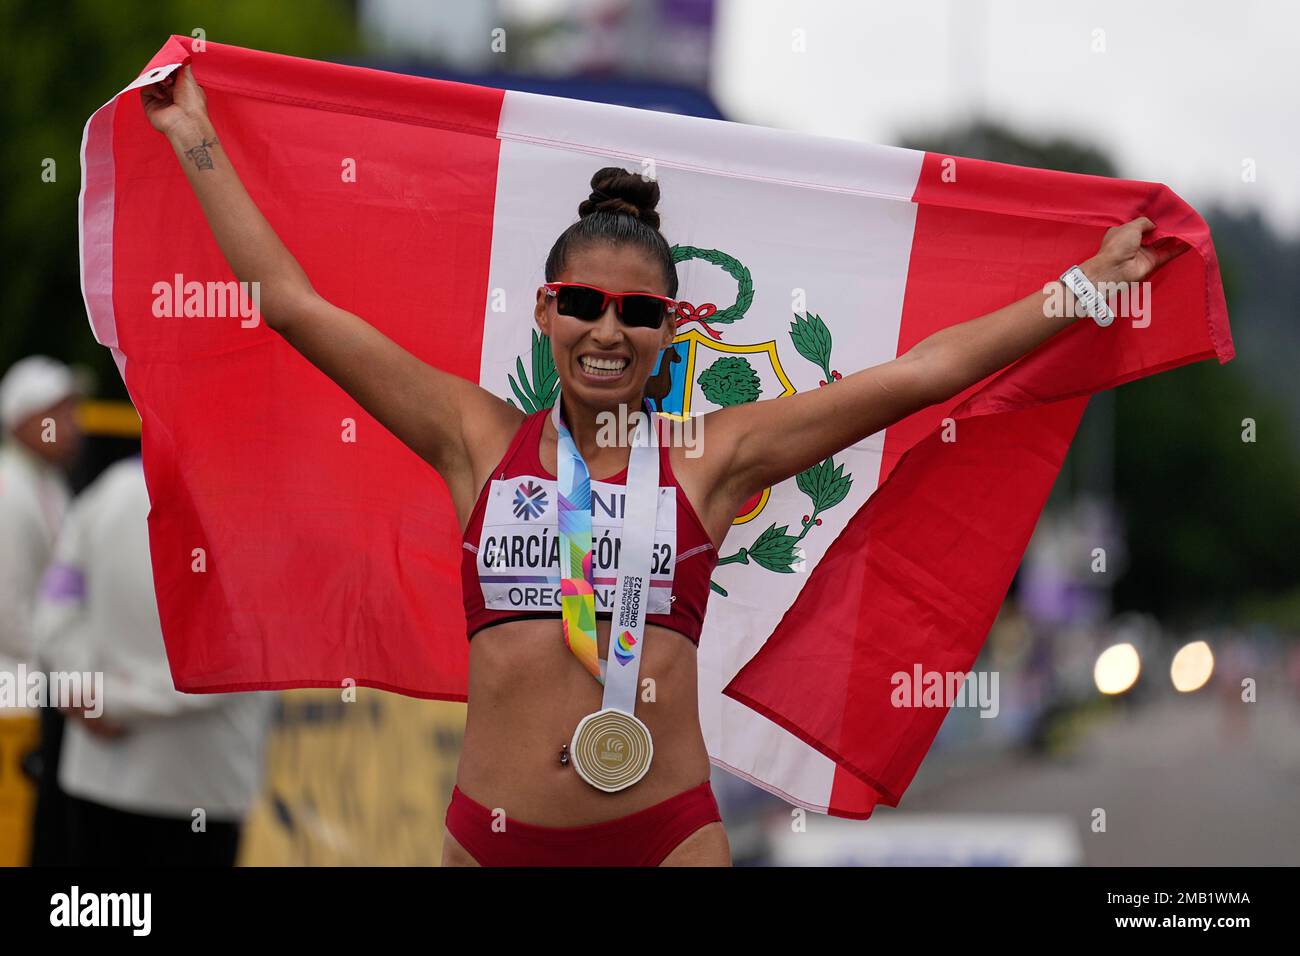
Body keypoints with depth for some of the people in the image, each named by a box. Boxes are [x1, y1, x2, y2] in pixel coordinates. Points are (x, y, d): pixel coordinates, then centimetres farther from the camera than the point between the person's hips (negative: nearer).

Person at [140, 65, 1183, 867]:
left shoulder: (713, 457, 7)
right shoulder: (480, 439, 9)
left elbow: (921, 371, 10)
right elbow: (293, 303, 11)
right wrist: (198, 142, 14)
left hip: (668, 831, 0)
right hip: (492, 833, 1)